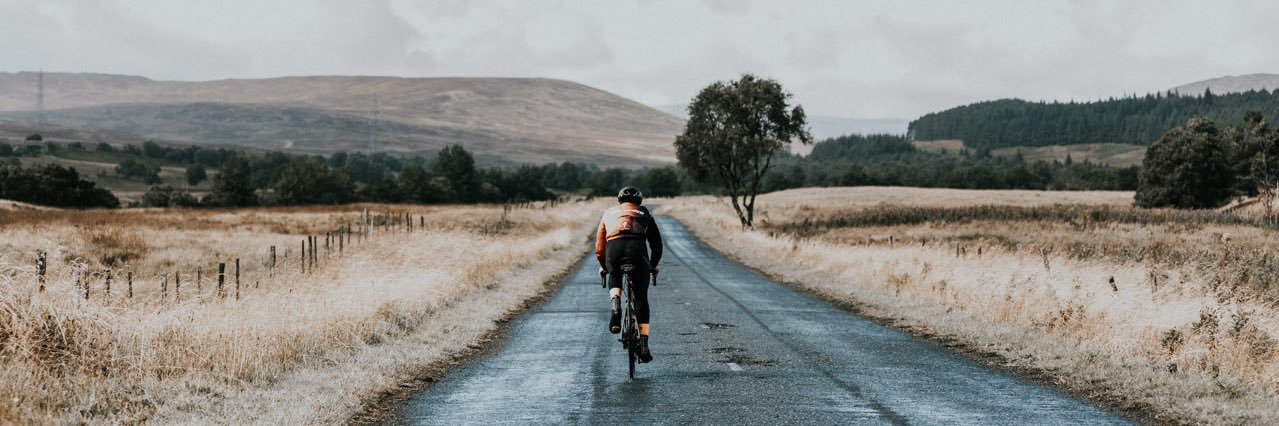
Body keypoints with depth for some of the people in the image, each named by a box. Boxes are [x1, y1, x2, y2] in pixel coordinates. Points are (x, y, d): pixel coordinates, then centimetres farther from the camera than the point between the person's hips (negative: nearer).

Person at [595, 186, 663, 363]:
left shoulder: (609, 213, 32)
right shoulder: (644, 213, 30)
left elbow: (599, 247, 31)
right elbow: (657, 245, 31)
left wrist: (603, 267, 46)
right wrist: (653, 266, 46)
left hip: (614, 249, 1)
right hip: (637, 249, -1)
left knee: (614, 277, 34)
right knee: (641, 299, 11)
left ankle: (615, 305, 3)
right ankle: (643, 345, 5)